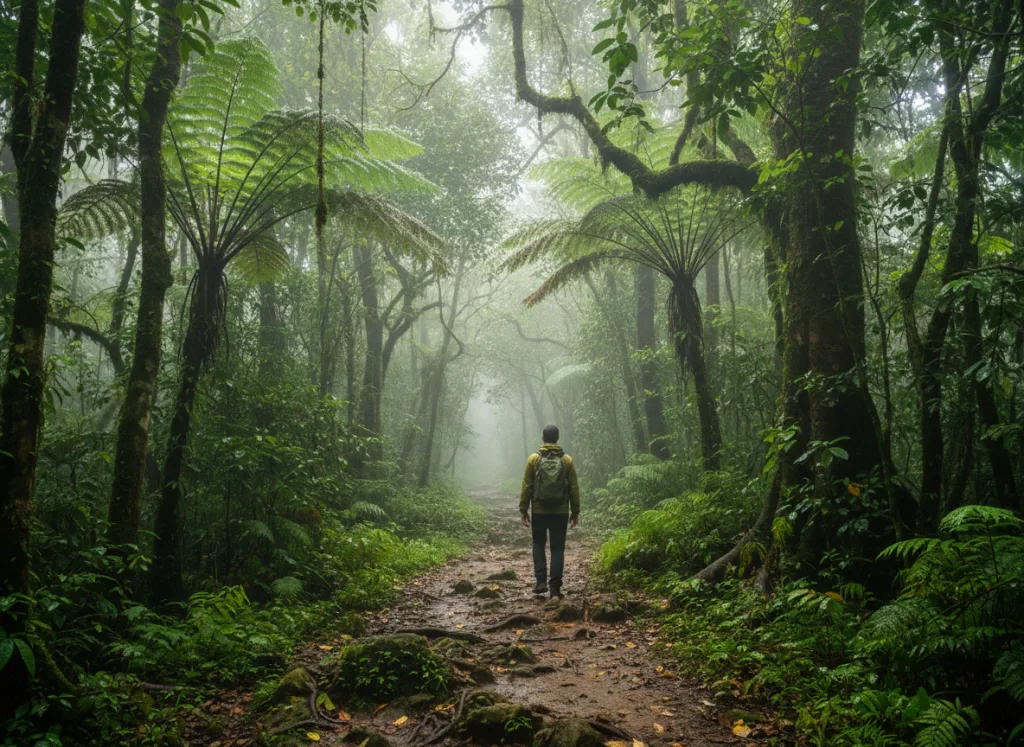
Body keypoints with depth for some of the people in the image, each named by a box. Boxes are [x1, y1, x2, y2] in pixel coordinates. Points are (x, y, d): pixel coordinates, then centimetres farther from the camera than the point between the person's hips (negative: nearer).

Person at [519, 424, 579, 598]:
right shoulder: (567, 460, -1)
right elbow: (574, 488, 1)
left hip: (539, 511, 0)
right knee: (557, 548, 7)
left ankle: (541, 581, 7)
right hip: (561, 512, 1)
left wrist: (523, 510, 3)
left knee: (539, 545, 16)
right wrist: (575, 512, 8)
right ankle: (555, 587, 4)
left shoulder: (534, 458, -4)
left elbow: (526, 487, -4)